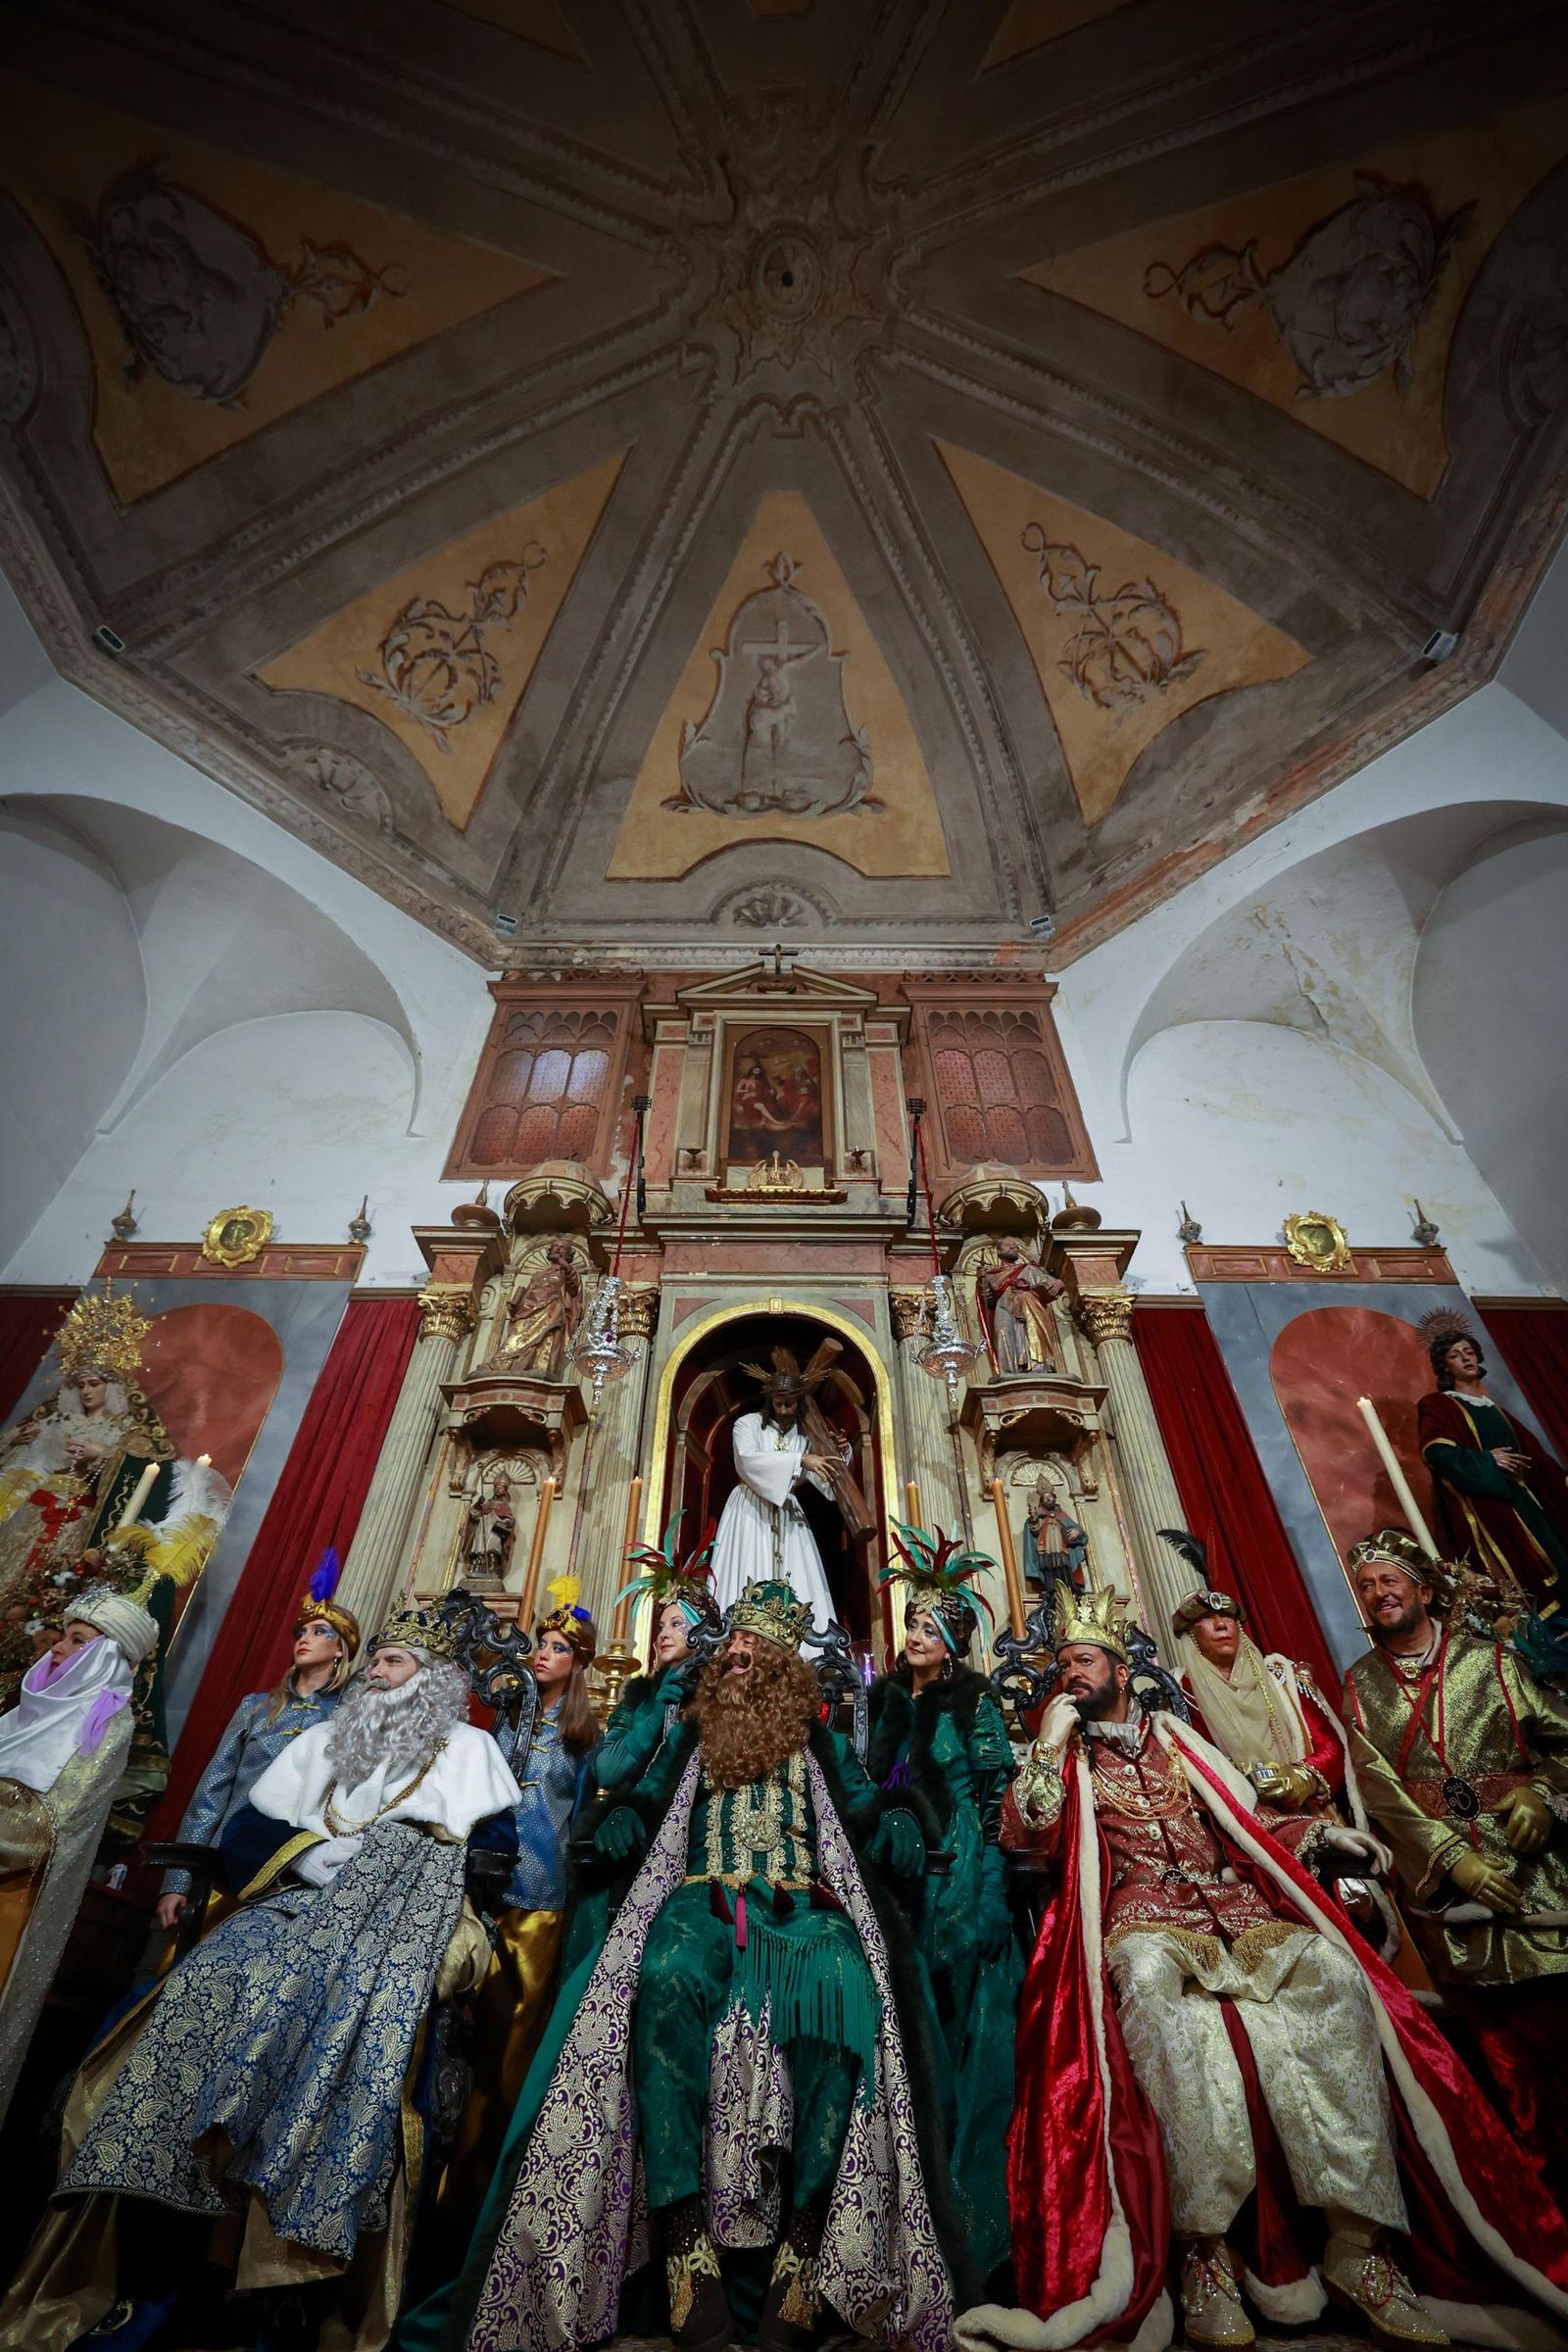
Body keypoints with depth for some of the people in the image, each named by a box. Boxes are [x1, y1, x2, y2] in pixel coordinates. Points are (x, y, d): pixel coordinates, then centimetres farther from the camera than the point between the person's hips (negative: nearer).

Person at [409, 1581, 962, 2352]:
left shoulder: (822, 1743, 20)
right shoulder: (690, 1737, 23)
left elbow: (865, 1810, 11)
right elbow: (645, 1801, 15)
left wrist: (897, 1821, -9)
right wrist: (623, 1818, -6)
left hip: (802, 1904, 0)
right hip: (702, 1898, 1)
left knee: (846, 1989, -33)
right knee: (667, 1977, -34)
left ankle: (805, 2244, -27)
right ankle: (684, 2243, -32)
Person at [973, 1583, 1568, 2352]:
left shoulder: (1176, 1740, 17)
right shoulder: (1065, 1757, 9)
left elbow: (1245, 1817, 18)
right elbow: (1023, 1837, -3)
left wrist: (1318, 1831, 3)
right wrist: (1049, 1747, -10)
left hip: (1234, 1905, 3)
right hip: (1145, 1919, -2)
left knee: (1331, 1970, -24)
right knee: (1149, 1977, -35)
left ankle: (1355, 2238, -19)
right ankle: (1205, 2241, -25)